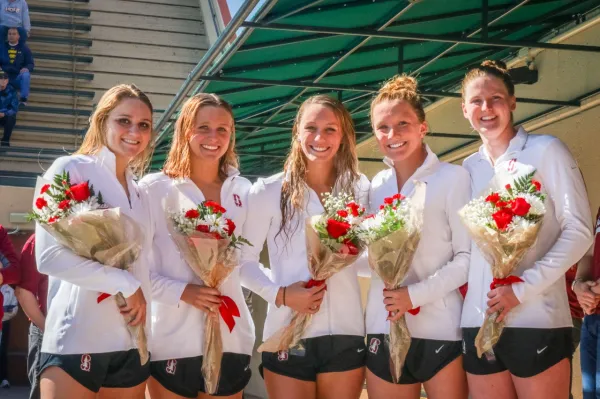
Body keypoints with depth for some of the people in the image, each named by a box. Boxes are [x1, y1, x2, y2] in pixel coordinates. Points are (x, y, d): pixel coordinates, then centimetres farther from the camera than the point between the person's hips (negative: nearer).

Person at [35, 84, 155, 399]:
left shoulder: (140, 193, 17)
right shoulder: (71, 170, -4)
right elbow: (49, 256, -14)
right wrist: (127, 285, -12)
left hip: (132, 344, 6)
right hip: (77, 340, -6)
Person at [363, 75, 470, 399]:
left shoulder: (453, 178, -5)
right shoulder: (376, 186, 11)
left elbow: (468, 256, -9)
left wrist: (416, 294, -16)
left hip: (441, 331, -5)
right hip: (383, 330, 5)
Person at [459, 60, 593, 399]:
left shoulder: (546, 150, 0)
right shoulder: (467, 168, 12)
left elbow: (579, 231, -7)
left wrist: (524, 288, -14)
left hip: (537, 322, -4)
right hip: (478, 323, 4)